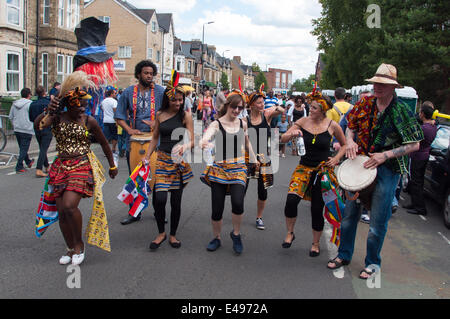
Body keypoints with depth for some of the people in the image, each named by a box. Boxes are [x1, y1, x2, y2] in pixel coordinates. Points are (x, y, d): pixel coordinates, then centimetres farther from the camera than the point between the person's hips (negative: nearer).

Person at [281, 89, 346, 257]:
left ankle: (316, 243, 27)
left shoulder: (332, 125, -5)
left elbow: (345, 144, 10)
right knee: (291, 200, -18)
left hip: (324, 170, -1)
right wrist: (292, 133, -22)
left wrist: (336, 159, -5)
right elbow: (283, 139, -1)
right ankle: (290, 233, 9)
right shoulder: (303, 121, -2)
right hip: (304, 167, 1)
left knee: (317, 209, 3)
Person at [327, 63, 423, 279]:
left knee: (378, 221, 3)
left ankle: (372, 262, 23)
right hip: (361, 163, 4)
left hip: (387, 169, -4)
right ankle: (344, 254, 29)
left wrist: (386, 155, -19)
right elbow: (351, 127, 16)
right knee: (349, 213, 11)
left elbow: (414, 145, -9)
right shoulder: (365, 103, 2)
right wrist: (350, 141, -6)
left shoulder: (401, 111, -10)